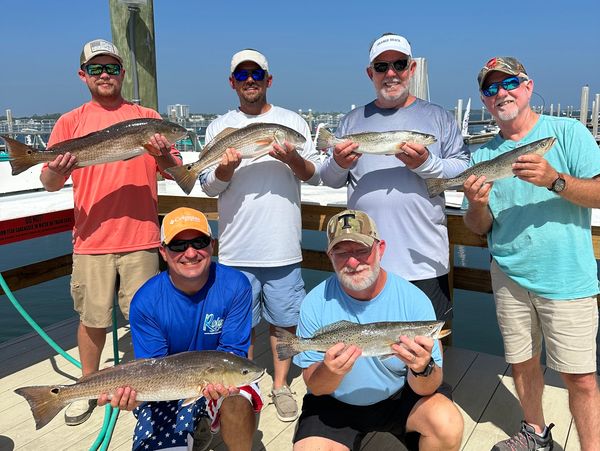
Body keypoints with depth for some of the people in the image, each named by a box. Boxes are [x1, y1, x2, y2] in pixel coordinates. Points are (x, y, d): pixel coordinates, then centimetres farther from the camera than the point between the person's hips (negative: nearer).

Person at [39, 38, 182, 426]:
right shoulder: (70, 122, 7)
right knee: (92, 318, 9)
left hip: (141, 238, 0)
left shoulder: (148, 118, 8)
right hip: (92, 240, 1)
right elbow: (49, 183, 3)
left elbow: (175, 171, 5)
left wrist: (164, 156, -16)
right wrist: (56, 171, -19)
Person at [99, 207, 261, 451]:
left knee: (237, 401, -34)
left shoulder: (235, 286, -18)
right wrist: (135, 391, -37)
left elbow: (233, 351, -16)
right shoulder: (145, 301, -16)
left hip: (221, 377, -2)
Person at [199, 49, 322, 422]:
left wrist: (293, 159, -16)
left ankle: (281, 385, 27)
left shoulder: (293, 122, 8)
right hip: (236, 248, 1)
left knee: (284, 319, 9)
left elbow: (315, 175, 5)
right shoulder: (219, 127, 8)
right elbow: (208, 185, 4)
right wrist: (226, 167, -17)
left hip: (283, 245, 0)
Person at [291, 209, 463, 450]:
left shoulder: (415, 301, -18)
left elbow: (427, 388, -14)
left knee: (448, 424, -26)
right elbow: (315, 386, -11)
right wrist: (330, 371, -34)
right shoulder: (315, 304, -17)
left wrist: (422, 369, -38)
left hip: (398, 396, 0)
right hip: (334, 403, 0)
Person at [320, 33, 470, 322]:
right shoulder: (352, 121, 13)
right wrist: (338, 165, -11)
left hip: (423, 261, -1)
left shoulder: (437, 117, 8)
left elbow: (464, 171, 1)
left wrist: (427, 165, -17)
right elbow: (329, 180, 12)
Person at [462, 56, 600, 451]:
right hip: (509, 277, 4)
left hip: (566, 278, -4)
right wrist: (478, 204, -14)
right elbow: (478, 228, 7)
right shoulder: (484, 154, 7)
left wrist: (554, 179, -25)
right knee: (522, 362, 16)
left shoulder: (568, 132, -3)